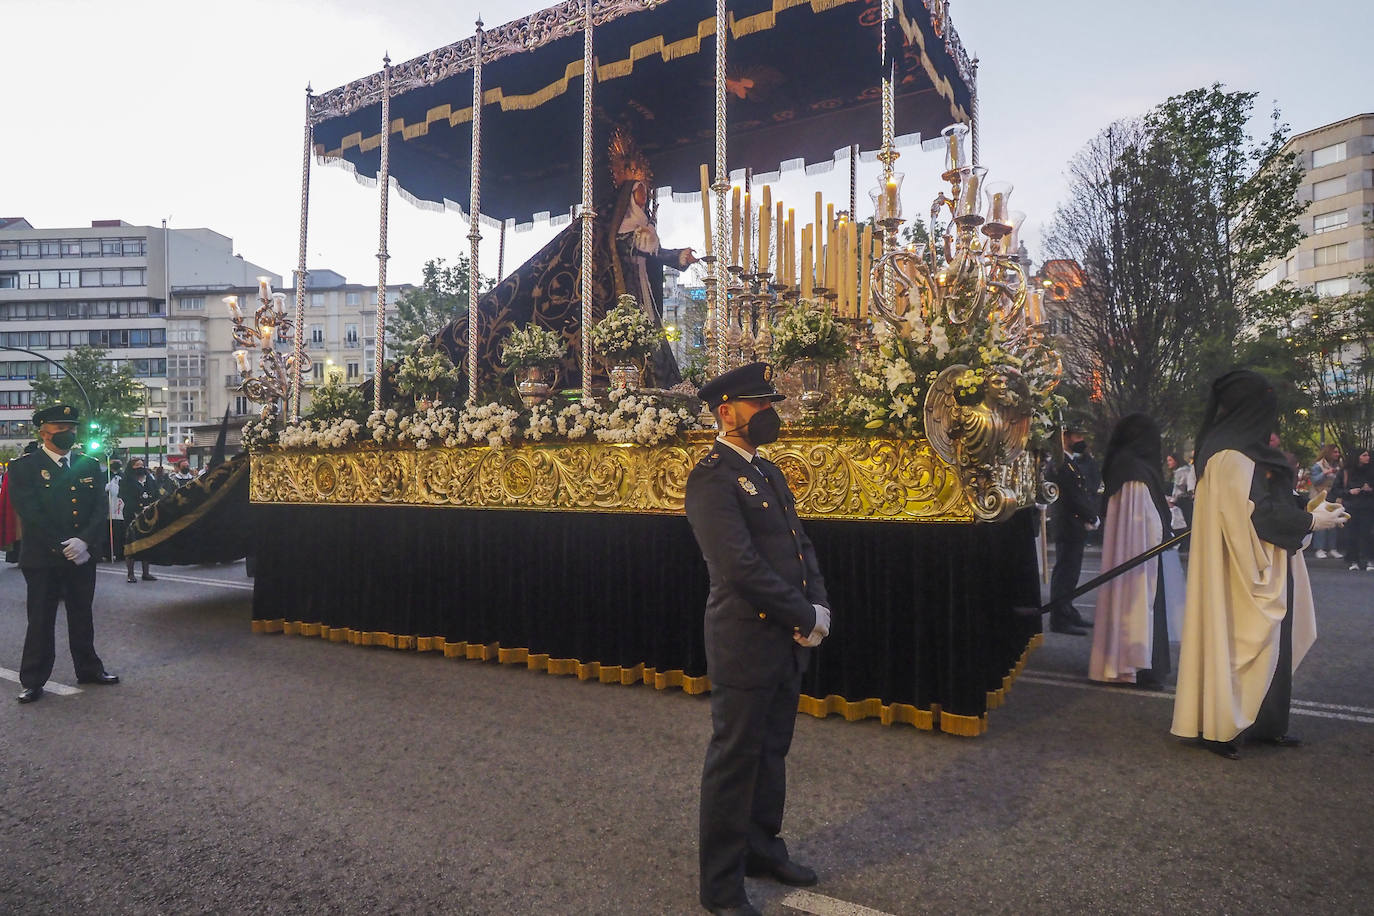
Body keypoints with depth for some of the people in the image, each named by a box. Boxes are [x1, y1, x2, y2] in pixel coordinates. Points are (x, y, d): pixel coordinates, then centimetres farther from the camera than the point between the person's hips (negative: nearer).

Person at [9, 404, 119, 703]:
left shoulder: (90, 466, 9)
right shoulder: (23, 468, -4)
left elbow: (100, 510, 2)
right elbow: (30, 514, -12)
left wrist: (84, 541, -14)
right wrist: (62, 547, -17)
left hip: (82, 557, 4)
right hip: (42, 560, -4)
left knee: (82, 617, 14)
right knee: (40, 620, 4)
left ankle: (88, 669, 26)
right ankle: (33, 681, 15)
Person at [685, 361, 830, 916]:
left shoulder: (767, 471, 14)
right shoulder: (712, 478, -15)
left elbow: (801, 544, 14)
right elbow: (740, 566, -23)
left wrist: (818, 608, -2)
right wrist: (804, 618, -16)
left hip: (787, 641, 9)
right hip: (745, 642, -8)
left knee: (772, 751, 21)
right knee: (734, 760, 5)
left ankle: (761, 847, 40)